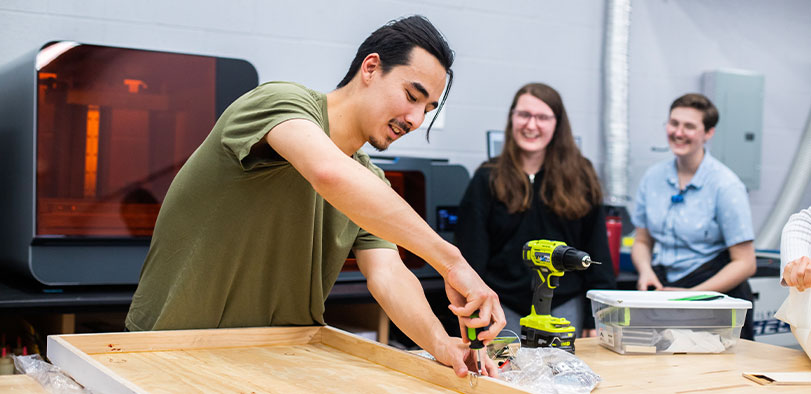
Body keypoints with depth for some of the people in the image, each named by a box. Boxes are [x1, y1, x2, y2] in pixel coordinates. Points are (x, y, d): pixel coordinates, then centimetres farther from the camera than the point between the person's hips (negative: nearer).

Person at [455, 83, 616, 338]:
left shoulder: (580, 176, 5)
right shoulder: (488, 179, 2)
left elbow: (597, 250, 5)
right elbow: (471, 254, 1)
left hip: (564, 306, 1)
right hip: (505, 305, 0)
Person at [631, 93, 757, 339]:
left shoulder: (725, 185, -7)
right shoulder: (653, 177, 8)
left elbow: (744, 263, -7)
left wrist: (692, 294, -17)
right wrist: (646, 271, -4)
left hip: (715, 290, -4)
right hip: (663, 287, 4)